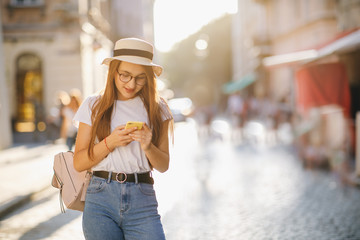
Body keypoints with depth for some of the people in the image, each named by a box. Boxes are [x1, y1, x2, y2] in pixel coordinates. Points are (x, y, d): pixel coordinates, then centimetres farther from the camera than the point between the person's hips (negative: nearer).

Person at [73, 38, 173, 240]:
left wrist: (148, 147, -11)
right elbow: (78, 163, 3)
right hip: (101, 199, 0)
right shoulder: (94, 106, 5)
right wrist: (109, 143, -11)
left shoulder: (156, 109, 7)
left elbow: (163, 166, 9)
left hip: (143, 201, 0)